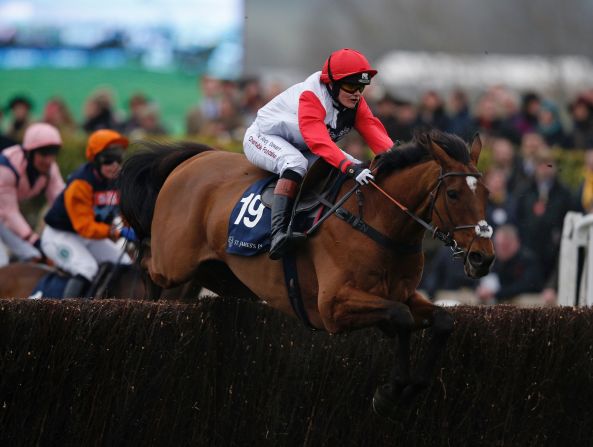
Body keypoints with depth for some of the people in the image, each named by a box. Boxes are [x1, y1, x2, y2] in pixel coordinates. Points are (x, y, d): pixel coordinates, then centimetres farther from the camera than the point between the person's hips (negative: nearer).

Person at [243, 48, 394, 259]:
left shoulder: (356, 102, -10)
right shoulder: (311, 97, -34)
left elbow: (374, 132, -22)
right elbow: (318, 139, -48)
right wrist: (348, 166, -61)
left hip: (299, 147, 8)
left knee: (359, 169, -5)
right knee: (296, 163, -40)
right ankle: (278, 233, -49)